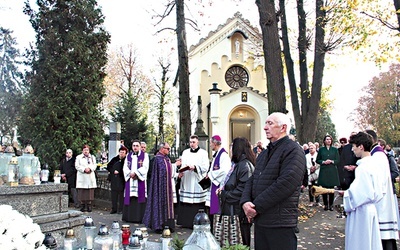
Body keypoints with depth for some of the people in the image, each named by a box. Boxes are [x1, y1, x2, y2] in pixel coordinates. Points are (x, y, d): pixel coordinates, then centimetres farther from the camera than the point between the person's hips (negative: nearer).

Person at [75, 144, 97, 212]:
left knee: (90, 192, -1)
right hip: (82, 177, -2)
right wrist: (84, 169, -14)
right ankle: (83, 205, 4)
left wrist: (90, 169, -11)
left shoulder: (92, 157, 18)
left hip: (90, 177, 2)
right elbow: (77, 166, -1)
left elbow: (95, 165, 8)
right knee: (82, 192, -4)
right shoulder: (78, 157, 9)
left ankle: (89, 205, 5)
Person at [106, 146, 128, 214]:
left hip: (121, 180, -5)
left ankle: (121, 209, 4)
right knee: (114, 194, 8)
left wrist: (119, 172, -7)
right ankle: (114, 209, 16)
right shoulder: (114, 159, 11)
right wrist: (113, 171, -1)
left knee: (121, 194, -3)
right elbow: (108, 166, 12)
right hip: (114, 179, 5)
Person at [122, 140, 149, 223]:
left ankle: (139, 217, -4)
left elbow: (145, 168, -6)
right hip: (130, 180, 3)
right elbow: (125, 167, 9)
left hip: (140, 180, -3)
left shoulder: (145, 155, 4)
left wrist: (135, 173, -15)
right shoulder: (128, 156, 15)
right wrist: (130, 174, -9)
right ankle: (129, 217, 7)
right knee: (130, 198, 2)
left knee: (139, 198, -6)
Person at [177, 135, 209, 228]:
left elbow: (205, 167, -7)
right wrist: (180, 172, -10)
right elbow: (182, 165, 10)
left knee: (197, 204, -5)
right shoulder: (185, 152, 15)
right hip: (186, 182, 4)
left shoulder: (203, 153, 2)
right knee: (185, 204, 5)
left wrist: (195, 167, -20)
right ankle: (185, 222, 15)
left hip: (197, 183, -4)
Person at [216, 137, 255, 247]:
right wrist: (223, 189, 5)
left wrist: (224, 195, -13)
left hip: (239, 213, -9)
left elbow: (242, 189, -23)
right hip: (232, 210, 9)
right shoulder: (237, 164, 14)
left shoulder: (244, 165, -17)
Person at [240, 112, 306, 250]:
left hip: (280, 223, -8)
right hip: (259, 220, 8)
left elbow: (285, 184, -22)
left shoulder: (293, 150, -10)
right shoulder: (264, 153, 18)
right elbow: (252, 180, 13)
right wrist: (245, 201, -7)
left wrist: (257, 207, -18)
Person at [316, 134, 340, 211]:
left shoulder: (335, 149, 9)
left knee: (331, 188, 0)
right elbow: (317, 160, 7)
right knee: (324, 188, -1)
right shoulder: (321, 149, 8)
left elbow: (338, 160, 5)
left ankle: (331, 204, 10)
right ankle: (325, 204, 9)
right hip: (323, 171, 0)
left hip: (332, 171, 0)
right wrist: (323, 162, -10)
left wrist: (331, 161, -12)